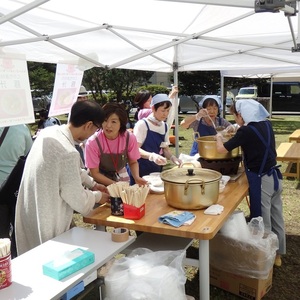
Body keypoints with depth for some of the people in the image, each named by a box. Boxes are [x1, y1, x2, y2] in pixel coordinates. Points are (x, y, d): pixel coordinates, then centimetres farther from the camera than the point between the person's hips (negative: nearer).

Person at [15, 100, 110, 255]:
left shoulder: (49, 132, -2)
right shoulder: (69, 153, -30)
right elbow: (78, 200, -18)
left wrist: (92, 184, 18)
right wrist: (97, 196, 1)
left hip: (29, 214, 8)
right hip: (46, 223, -8)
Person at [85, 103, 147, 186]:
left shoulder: (130, 138, -17)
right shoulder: (93, 142, -23)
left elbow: (133, 162, 0)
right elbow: (95, 173, -14)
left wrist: (137, 177, -18)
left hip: (122, 178, 2)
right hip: (101, 181, -2)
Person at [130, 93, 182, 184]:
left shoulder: (165, 126, 7)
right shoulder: (142, 124, -12)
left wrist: (172, 157, -6)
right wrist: (152, 156, -31)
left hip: (157, 171, 6)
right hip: (141, 171, -6)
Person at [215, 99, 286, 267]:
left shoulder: (246, 130, -17)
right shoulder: (267, 125, 4)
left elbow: (222, 149, -11)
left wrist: (219, 137, 8)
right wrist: (238, 132, 22)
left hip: (261, 180, -8)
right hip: (276, 176, 8)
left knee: (262, 222, 5)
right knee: (277, 218, 18)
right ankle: (277, 254, 33)